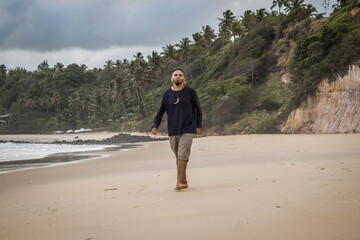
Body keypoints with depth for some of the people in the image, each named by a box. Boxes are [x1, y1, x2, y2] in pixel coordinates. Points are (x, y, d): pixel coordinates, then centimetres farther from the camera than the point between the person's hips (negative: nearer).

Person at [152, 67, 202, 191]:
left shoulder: (190, 91, 1)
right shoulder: (167, 93, 6)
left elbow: (198, 109, 11)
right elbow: (161, 111, 12)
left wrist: (198, 125, 9)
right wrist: (155, 125, 0)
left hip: (187, 130, -3)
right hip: (172, 130, 3)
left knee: (182, 155, -14)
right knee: (178, 157, 7)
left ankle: (180, 182, -14)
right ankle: (183, 181, 17)